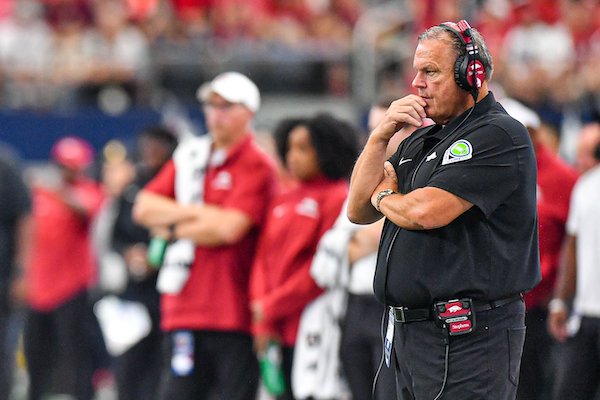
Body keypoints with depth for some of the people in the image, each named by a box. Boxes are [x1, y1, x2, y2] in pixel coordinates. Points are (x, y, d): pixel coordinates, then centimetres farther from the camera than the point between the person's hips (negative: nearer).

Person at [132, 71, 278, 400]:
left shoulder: (256, 166, -4)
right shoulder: (189, 156, 16)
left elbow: (229, 228, -16)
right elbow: (144, 207, 9)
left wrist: (173, 228, -2)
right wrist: (197, 213, -6)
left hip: (234, 311, -6)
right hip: (184, 308, 6)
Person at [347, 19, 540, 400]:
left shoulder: (500, 135, -11)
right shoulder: (420, 141, 19)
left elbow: (426, 212, -20)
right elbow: (359, 211, 15)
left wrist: (384, 196, 3)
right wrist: (381, 135, 2)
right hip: (409, 333, 9)